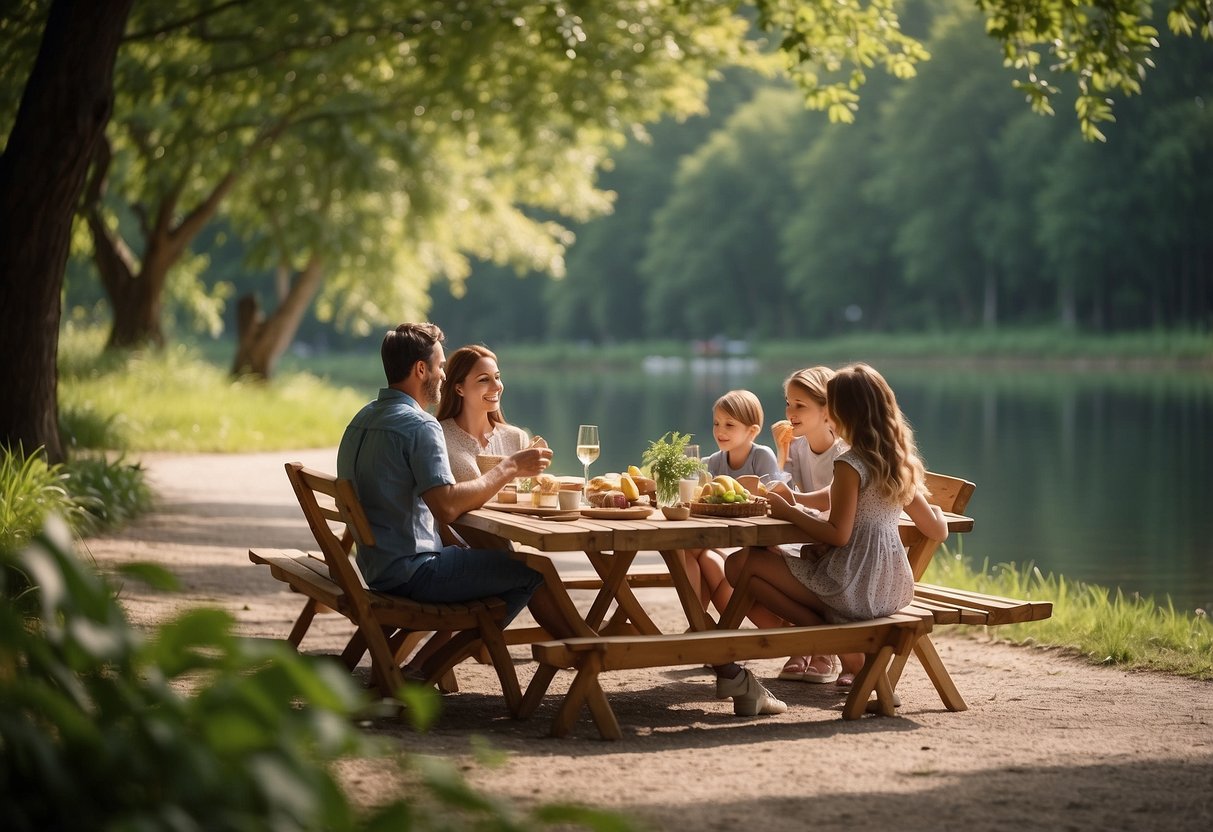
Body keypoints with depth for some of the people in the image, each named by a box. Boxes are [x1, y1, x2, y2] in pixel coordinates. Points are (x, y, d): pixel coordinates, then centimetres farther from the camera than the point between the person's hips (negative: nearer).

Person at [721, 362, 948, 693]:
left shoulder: (850, 464, -13)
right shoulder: (901, 463, 10)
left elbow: (838, 534, -19)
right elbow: (938, 530, 14)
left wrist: (788, 511, -8)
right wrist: (936, 510, 36)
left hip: (854, 588, -8)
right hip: (893, 589, 8)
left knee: (739, 564, -4)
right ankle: (850, 651, 16)